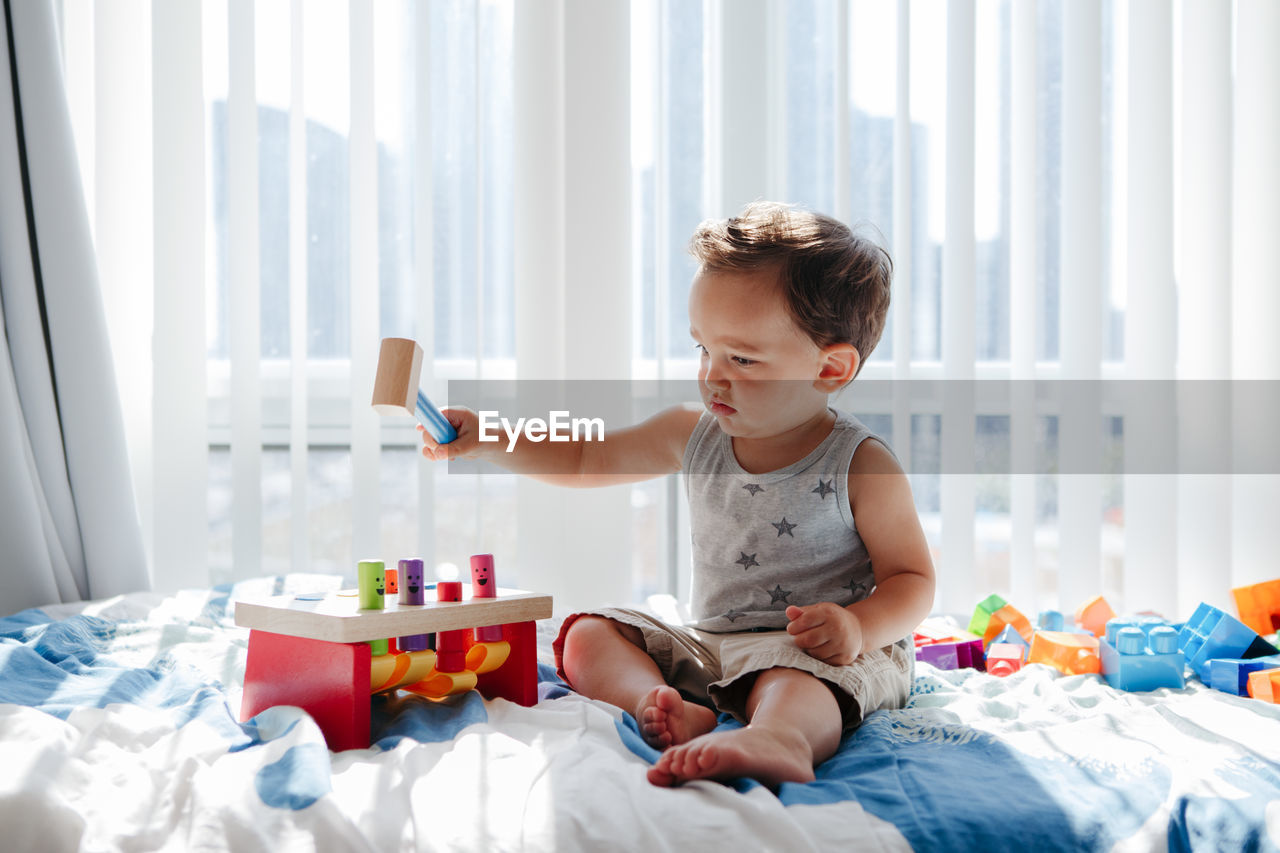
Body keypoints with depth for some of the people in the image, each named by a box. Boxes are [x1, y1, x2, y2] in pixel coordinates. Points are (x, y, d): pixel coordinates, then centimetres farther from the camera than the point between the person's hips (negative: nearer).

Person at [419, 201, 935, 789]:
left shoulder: (862, 466, -12)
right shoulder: (694, 435, 4)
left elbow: (912, 580, -6)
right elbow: (584, 460, 13)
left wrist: (857, 627, -27)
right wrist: (486, 440, 0)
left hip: (822, 653, -7)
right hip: (710, 643, 7)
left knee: (790, 682, -39)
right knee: (588, 636, -8)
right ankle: (664, 708, -37)